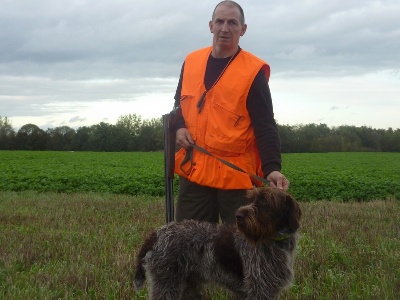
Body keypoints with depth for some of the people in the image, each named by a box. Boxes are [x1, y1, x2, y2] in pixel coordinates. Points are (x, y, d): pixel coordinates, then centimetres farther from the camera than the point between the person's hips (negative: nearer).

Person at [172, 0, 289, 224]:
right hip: (194, 169, 5)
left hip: (236, 174, -5)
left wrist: (272, 167, -26)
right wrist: (179, 127, 0)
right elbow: (179, 103, 21)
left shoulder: (253, 71, -9)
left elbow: (265, 126, -12)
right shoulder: (191, 62, 6)